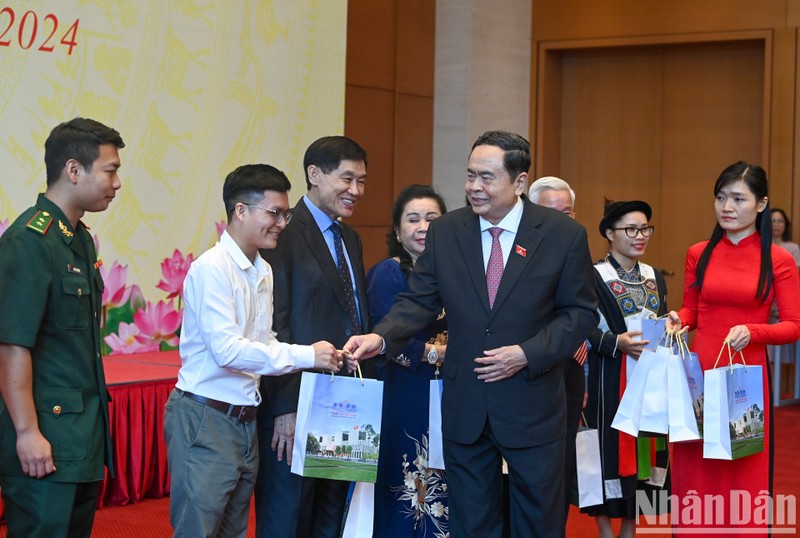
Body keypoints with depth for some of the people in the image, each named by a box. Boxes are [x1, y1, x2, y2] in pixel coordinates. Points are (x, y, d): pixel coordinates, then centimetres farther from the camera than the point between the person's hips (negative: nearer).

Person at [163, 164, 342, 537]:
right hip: (205, 420, -8)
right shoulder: (212, 269, -15)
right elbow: (227, 350, -23)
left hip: (245, 421, 8)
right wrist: (306, 356, -21)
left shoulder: (263, 272, 11)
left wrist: (316, 360, -3)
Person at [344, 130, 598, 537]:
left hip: (532, 407, -2)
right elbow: (419, 301, 0)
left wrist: (528, 354, -16)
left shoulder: (564, 235, -6)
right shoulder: (444, 233, 1)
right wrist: (380, 338, -19)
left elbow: (581, 313, -3)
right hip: (465, 409, 2)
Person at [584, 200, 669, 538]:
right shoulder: (593, 277, -7)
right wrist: (617, 343, -24)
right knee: (610, 447, -3)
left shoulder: (655, 277, 13)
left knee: (644, 445, 8)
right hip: (609, 381, -6)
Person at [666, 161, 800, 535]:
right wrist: (677, 319, -7)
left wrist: (752, 331, -19)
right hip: (699, 374, 3)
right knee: (695, 471, 8)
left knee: (743, 475, 6)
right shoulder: (699, 254, 5)